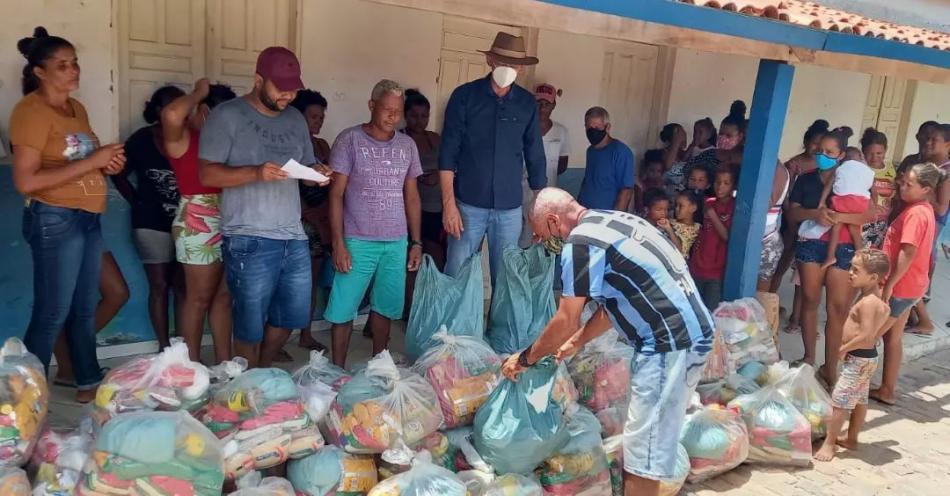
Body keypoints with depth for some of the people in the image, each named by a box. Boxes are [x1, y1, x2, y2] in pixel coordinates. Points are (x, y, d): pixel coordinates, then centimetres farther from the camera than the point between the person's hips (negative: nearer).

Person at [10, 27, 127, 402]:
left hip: (88, 218, 8)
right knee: (51, 315, -2)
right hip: (55, 221, -8)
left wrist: (109, 164, 4)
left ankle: (89, 383, 27)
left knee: (85, 309, 15)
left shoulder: (76, 108, 13)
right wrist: (92, 161, -21)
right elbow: (25, 181, -21)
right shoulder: (31, 111, -13)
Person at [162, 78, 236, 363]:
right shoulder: (181, 136, -7)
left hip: (229, 223, 7)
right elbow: (171, 114, -30)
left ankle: (224, 362, 17)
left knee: (224, 296, 10)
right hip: (198, 224, -7)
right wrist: (198, 93, -14)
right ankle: (192, 365, 9)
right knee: (199, 298, -1)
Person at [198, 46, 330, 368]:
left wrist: (317, 172, -4)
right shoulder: (227, 116, -5)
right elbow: (207, 174, -10)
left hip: (294, 238, 6)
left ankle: (264, 372, 39)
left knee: (292, 316, 16)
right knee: (250, 327, 5)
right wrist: (256, 173, -24)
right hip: (250, 242, -6)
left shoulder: (296, 119, 14)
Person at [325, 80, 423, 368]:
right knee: (343, 309, 2)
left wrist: (416, 242, 10)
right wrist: (338, 243, -11)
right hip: (358, 241, -3)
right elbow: (336, 195, -5)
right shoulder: (349, 140, -4)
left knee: (385, 306, 10)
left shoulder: (407, 145, 8)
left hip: (396, 242, 4)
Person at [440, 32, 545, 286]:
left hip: (510, 208, 2)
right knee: (456, 276, 1)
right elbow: (448, 153, -4)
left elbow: (535, 157, 9)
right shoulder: (465, 95, -2)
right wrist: (449, 203, -10)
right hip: (469, 205, -2)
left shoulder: (527, 103, 5)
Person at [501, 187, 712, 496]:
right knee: (643, 442, 20)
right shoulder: (610, 221, 16)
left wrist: (525, 358, 5)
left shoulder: (580, 241, -13)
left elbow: (566, 321, -9)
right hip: (688, 331, 10)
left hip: (670, 342, -10)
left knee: (642, 453, 0)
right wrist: (577, 342, 30)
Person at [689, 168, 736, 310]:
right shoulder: (708, 203, 9)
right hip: (697, 266, 5)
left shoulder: (735, 208, -6)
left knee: (710, 311, -3)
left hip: (717, 270, -5)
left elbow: (729, 237, -15)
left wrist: (713, 216, -15)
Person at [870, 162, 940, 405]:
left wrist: (888, 285, -23)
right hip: (909, 285, 10)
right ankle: (887, 390, 24)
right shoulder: (924, 209, 10)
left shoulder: (915, 213, -21)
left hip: (899, 286, -10)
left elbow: (908, 253, -25)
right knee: (893, 338, 16)